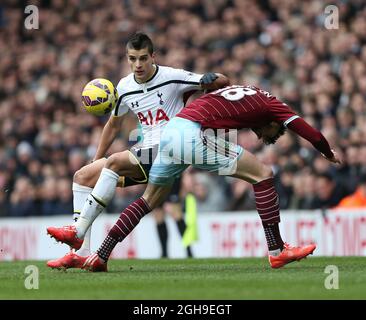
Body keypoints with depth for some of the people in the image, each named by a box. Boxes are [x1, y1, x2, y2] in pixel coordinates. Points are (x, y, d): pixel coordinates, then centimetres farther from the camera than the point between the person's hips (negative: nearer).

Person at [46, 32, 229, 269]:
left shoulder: (172, 78, -8)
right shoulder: (125, 87, 8)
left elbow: (223, 82, -2)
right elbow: (114, 125, 25)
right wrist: (96, 161, 27)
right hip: (146, 152, 7)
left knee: (114, 162, -29)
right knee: (82, 177, 2)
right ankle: (81, 252, -6)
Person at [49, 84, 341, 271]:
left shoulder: (245, 93, 31)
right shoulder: (269, 103, 11)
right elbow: (306, 130, 11)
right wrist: (329, 153, 26)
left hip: (170, 132, 8)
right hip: (194, 133, -8)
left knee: (150, 199, 22)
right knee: (263, 175, -1)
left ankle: (100, 256, 18)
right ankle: (277, 251, -2)